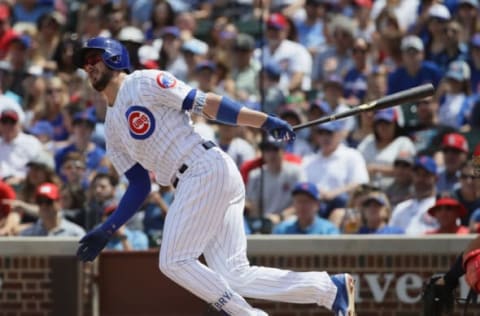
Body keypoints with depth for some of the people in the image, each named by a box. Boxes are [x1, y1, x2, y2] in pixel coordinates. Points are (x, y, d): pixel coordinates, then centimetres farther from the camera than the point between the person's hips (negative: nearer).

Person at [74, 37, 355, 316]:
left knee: (175, 262, -13)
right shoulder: (113, 128, 23)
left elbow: (205, 103, -6)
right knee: (234, 277, -3)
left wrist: (265, 121, -13)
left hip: (207, 169, -8)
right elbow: (140, 186, 23)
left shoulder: (143, 83, 0)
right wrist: (107, 231, 14)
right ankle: (332, 288, 2)